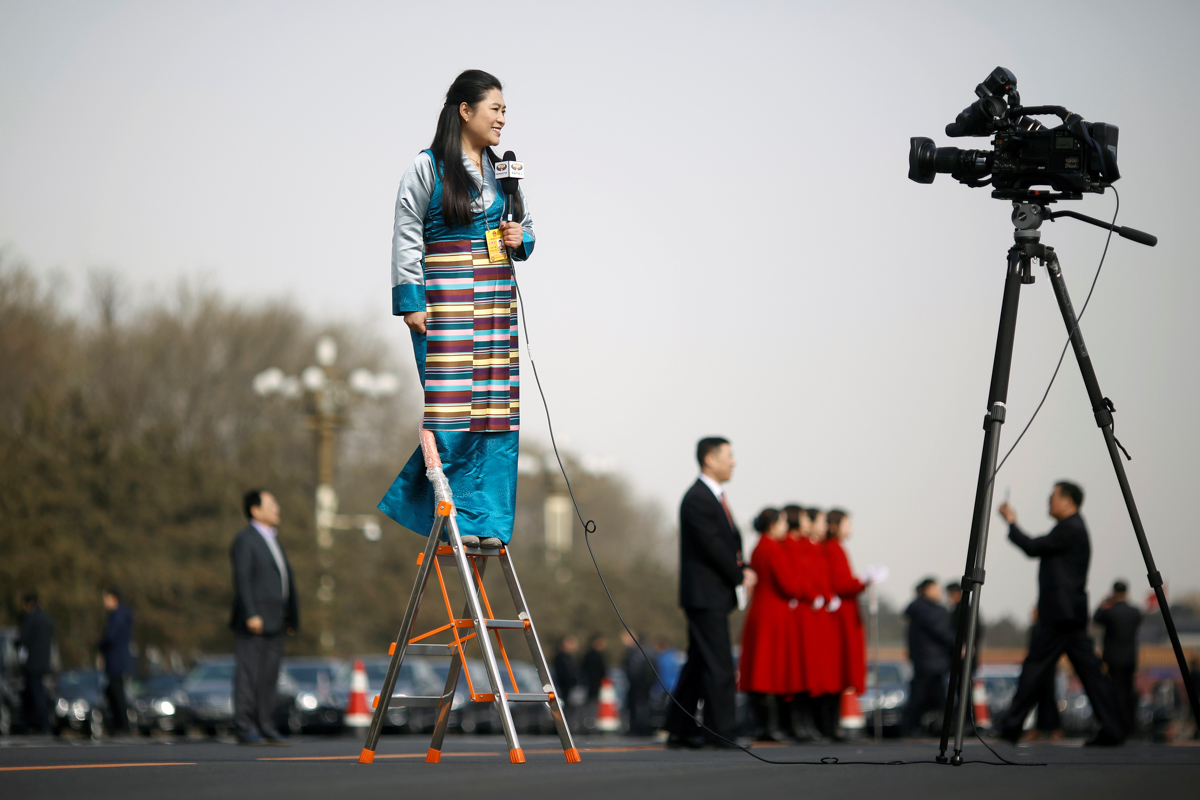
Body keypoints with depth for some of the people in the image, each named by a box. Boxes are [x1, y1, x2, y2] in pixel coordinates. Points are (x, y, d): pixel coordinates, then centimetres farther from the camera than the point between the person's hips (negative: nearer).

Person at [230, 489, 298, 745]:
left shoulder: (273, 540, 22)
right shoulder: (245, 539, -5)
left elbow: (287, 578, 23)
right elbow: (242, 579, -12)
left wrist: (291, 617, 18)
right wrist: (251, 615, -20)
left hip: (275, 623, 8)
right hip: (254, 622, -8)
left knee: (269, 676, 8)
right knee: (249, 674, -7)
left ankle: (266, 727, 10)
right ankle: (245, 728, -6)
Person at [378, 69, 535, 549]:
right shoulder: (428, 168, -2)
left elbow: (525, 228, 25)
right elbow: (406, 238, -4)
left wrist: (519, 240, 2)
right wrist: (410, 301, -10)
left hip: (495, 301, 6)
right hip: (445, 300, -6)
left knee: (495, 409, 0)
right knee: (450, 403, -12)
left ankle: (486, 521, 3)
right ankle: (450, 521, -5)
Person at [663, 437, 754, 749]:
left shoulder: (715, 496, 17)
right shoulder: (697, 499, -15)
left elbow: (732, 539, 20)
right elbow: (714, 546, -18)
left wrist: (744, 569, 3)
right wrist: (740, 576, -8)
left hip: (715, 595, 10)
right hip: (705, 594, -10)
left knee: (698, 664, 11)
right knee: (719, 665, -9)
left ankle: (679, 730, 15)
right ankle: (722, 731, -8)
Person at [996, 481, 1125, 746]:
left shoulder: (1069, 529, -12)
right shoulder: (1075, 528, 20)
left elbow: (1033, 548, -15)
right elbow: (1039, 549, 24)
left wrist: (1011, 523, -5)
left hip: (1060, 614, -10)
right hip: (1072, 614, 10)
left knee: (1035, 667, -6)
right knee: (1089, 670, 5)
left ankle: (1011, 726, -3)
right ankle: (1111, 729, 0)